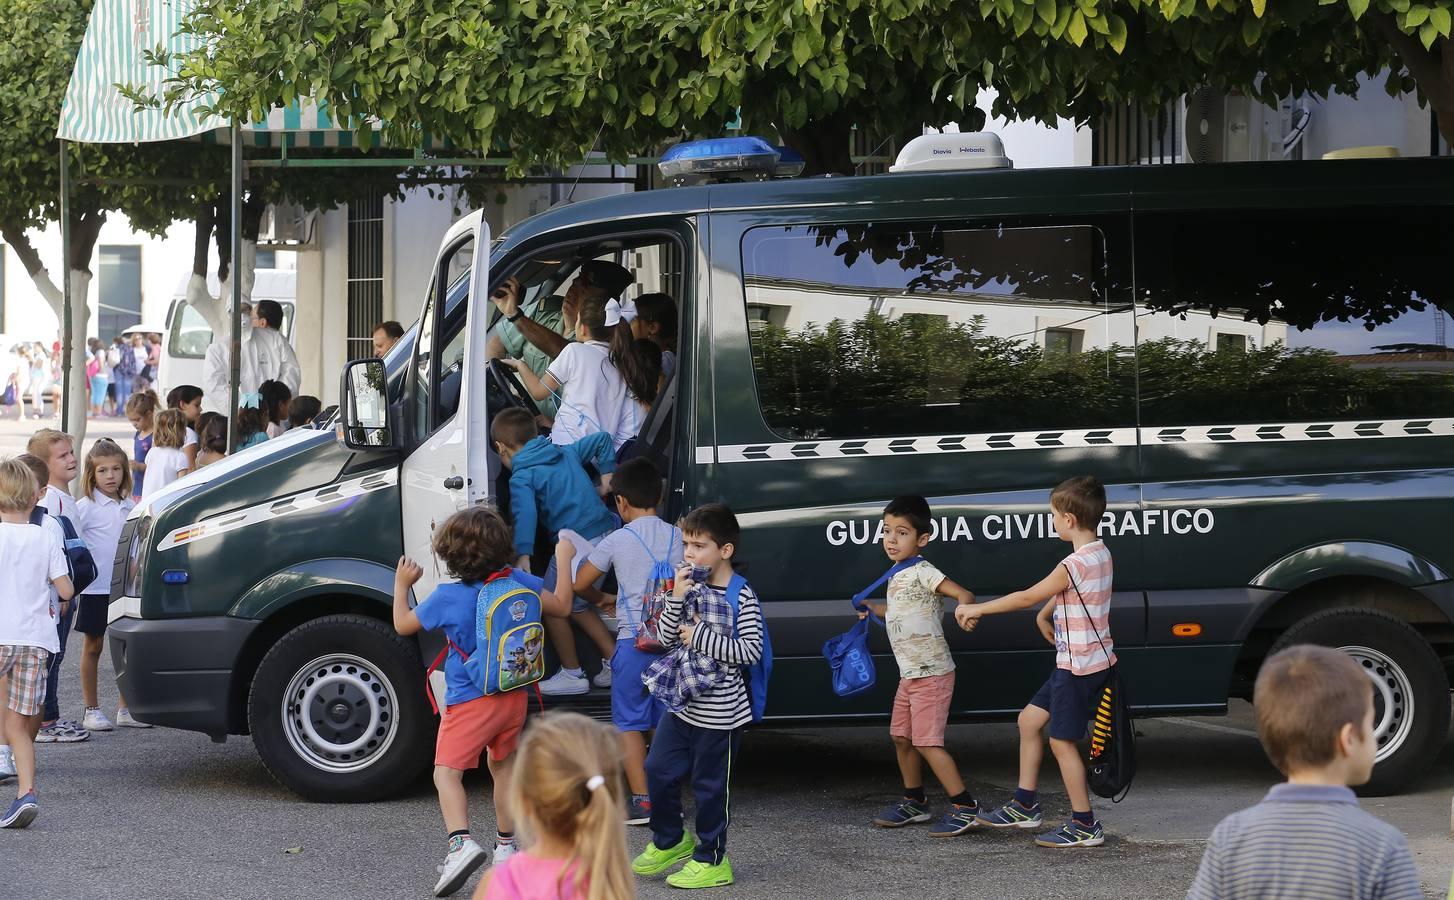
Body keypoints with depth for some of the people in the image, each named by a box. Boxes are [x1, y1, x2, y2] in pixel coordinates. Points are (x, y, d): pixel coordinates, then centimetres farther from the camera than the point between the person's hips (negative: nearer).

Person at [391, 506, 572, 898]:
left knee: (447, 771, -6)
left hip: (470, 702, -6)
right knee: (502, 766, 22)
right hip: (514, 696, 6)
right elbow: (560, 606, 5)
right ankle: (506, 846, 31)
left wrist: (402, 585, 13)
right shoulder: (517, 581, -6)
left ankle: (461, 843, -28)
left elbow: (403, 625, -2)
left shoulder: (447, 598, -16)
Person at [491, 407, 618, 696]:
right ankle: (614, 663, 20)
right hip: (605, 535, 8)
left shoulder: (521, 477, -4)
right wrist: (608, 475, 30)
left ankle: (572, 675, 12)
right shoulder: (566, 453, 18)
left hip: (578, 542, -8)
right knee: (576, 606, 22)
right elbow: (601, 440, 29)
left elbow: (525, 513, -22)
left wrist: (523, 555, -31)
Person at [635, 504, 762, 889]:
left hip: (719, 710, -7)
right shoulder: (691, 587, 7)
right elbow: (668, 638, 5)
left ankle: (711, 860, 14)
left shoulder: (741, 597, -13)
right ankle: (669, 841, 29)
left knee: (709, 785, 2)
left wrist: (701, 637, -18)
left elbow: (751, 650, -19)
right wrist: (676, 598, -10)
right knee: (658, 770, 8)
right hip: (682, 702, 7)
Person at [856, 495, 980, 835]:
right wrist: (875, 609, 32)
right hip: (910, 675, 9)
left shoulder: (922, 572, -16)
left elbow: (963, 594, -27)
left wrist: (964, 610, -47)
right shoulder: (897, 576, 10)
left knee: (927, 742, -11)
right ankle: (914, 803, 28)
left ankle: (964, 806, -6)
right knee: (902, 737, 15)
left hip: (931, 673, -9)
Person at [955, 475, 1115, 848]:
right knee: (1030, 719, 17)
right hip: (1089, 661, 10)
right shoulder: (1100, 555, 6)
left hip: (1078, 667, -10)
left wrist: (976, 609, -4)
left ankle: (1085, 826, 5)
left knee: (1062, 741, -2)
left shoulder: (1075, 565, -22)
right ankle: (1025, 807, 24)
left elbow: (1027, 597, -13)